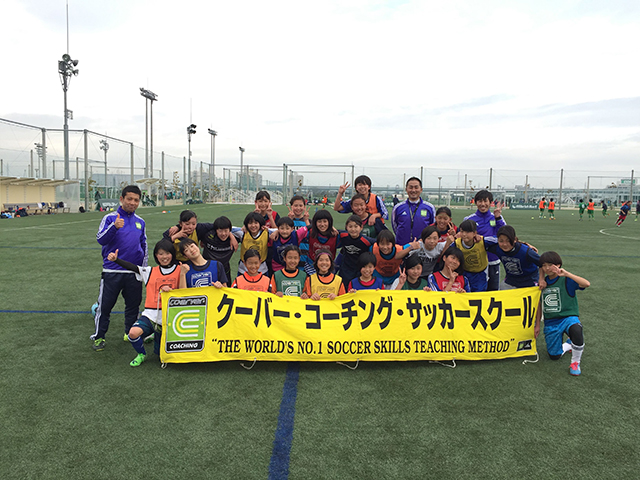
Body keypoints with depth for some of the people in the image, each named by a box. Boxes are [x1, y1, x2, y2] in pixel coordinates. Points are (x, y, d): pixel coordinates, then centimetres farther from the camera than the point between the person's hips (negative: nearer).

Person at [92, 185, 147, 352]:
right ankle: (99, 337, 19)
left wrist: (144, 268, 17)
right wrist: (114, 227, -32)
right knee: (105, 305, 4)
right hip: (112, 271, -4)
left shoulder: (140, 222, 10)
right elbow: (100, 239, -15)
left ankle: (130, 333, 29)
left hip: (134, 272, 4)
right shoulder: (110, 218, -3)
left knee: (133, 305, 12)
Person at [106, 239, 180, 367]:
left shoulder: (179, 270, 1)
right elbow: (132, 267, 3)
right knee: (133, 333, -28)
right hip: (150, 314, 2)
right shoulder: (151, 272, 11)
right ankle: (141, 354, 5)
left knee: (160, 353, 9)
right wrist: (116, 260, -9)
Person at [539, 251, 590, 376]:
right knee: (554, 356, 1)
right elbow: (540, 304, 15)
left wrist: (566, 273, -30)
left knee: (576, 331, -40)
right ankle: (570, 345, 35)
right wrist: (537, 324, 16)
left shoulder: (566, 280, -7)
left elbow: (586, 284, -27)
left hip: (568, 317, -4)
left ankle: (575, 362, -15)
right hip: (550, 322, 4)